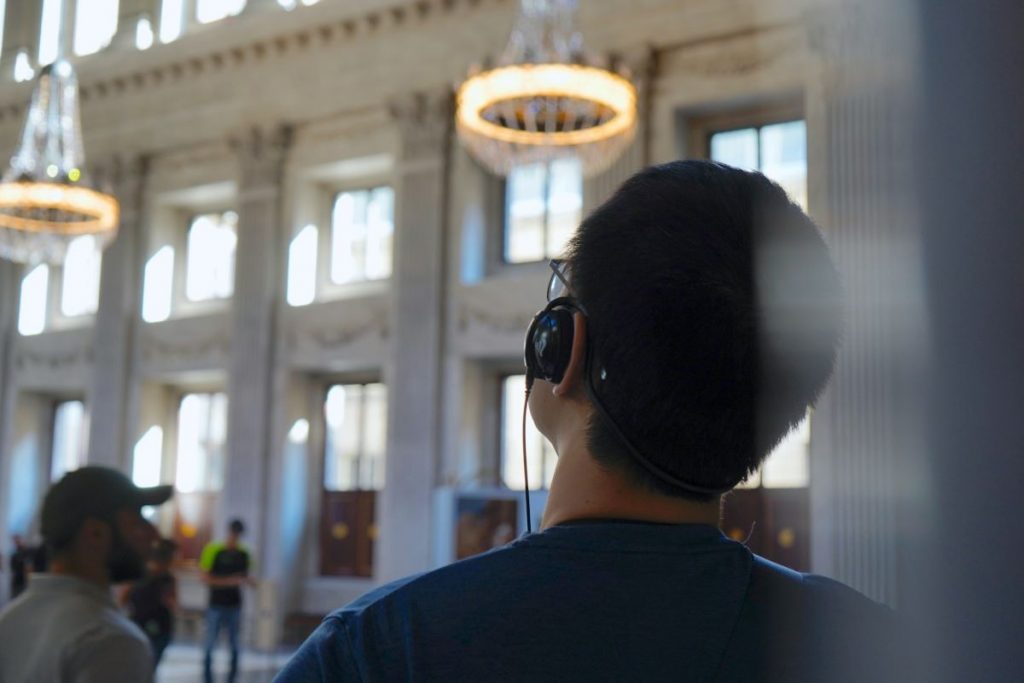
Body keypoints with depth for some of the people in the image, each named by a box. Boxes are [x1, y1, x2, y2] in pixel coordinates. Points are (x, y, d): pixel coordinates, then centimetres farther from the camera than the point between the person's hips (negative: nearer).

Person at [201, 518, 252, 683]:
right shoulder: (213, 550, -6)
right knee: (210, 644, 1)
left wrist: (246, 581, -9)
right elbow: (206, 578, -8)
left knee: (234, 645, 4)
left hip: (234, 605, 3)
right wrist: (229, 581, -19)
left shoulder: (243, 553, 5)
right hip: (216, 605, -3)